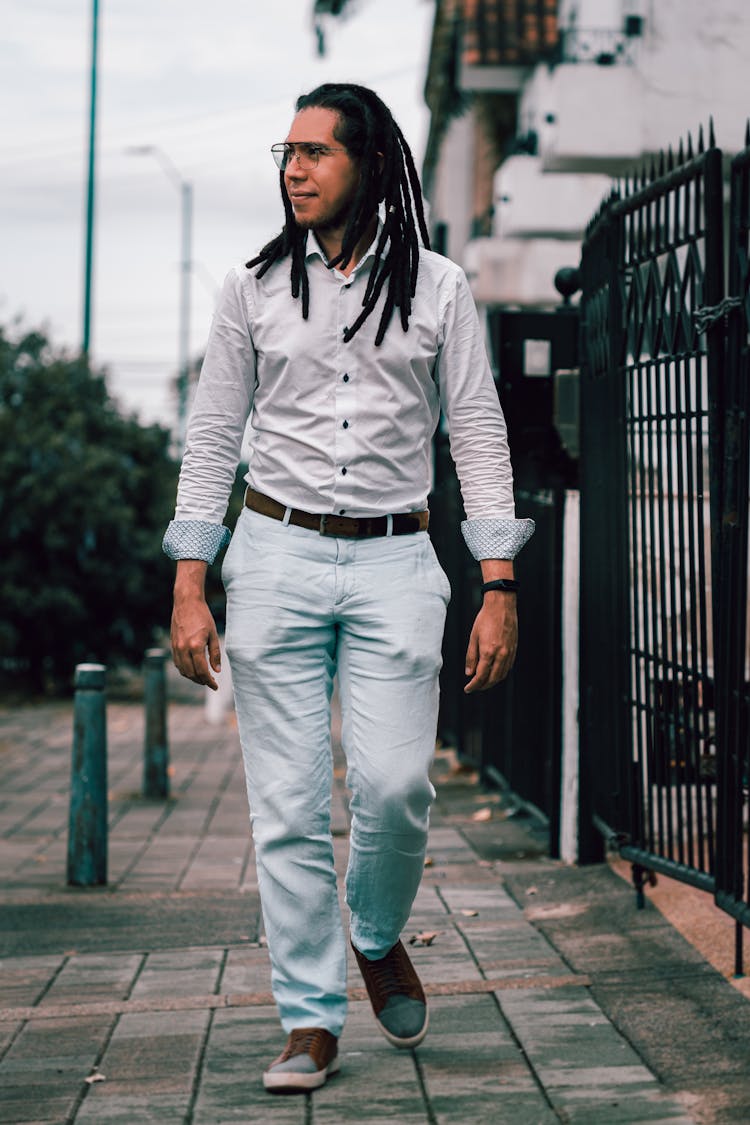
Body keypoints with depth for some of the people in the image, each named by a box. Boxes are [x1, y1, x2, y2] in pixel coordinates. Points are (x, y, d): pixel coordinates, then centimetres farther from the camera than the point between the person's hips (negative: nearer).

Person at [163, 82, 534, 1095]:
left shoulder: (437, 288, 4)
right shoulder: (255, 288, 6)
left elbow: (479, 437, 4)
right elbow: (212, 440, 8)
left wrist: (500, 590, -3)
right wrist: (190, 590, 1)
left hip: (394, 564, -1)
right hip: (277, 557, 1)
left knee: (394, 783, -12)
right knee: (288, 805, -1)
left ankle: (377, 937, 19)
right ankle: (312, 1020, 9)